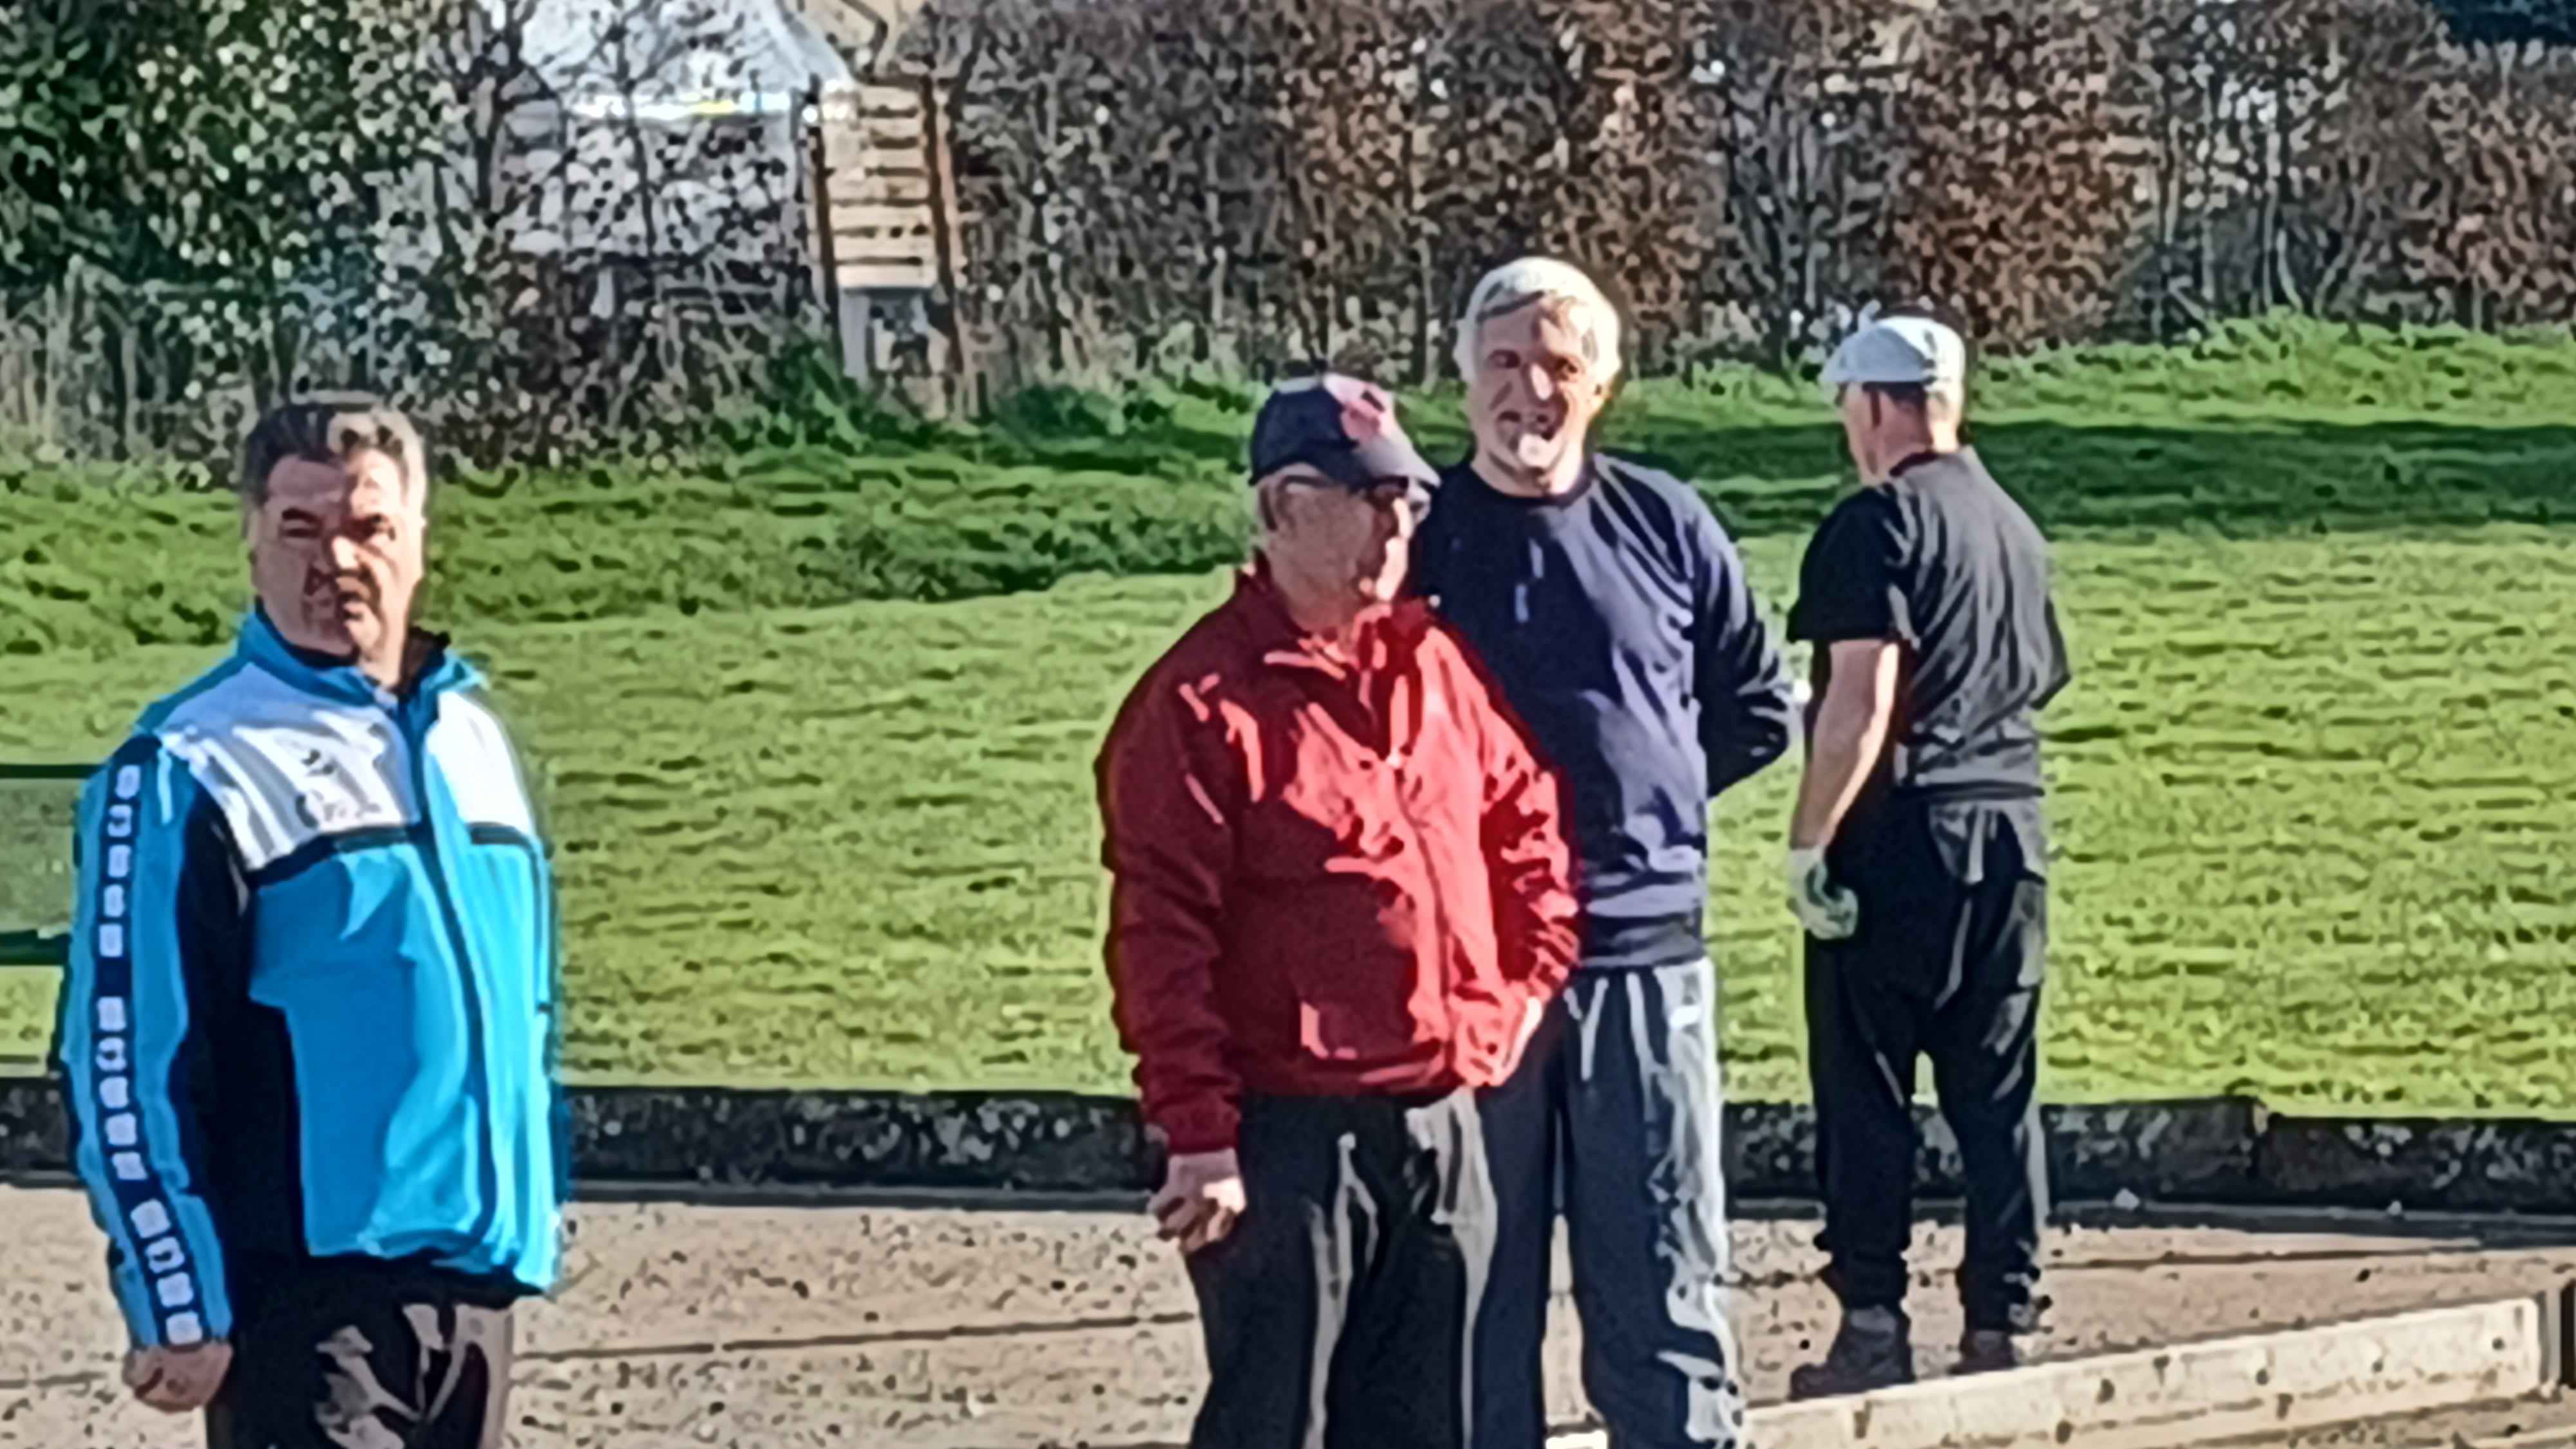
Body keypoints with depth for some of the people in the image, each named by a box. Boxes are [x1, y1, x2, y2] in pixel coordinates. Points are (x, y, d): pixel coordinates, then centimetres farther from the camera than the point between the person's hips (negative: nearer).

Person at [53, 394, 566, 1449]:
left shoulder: (472, 739, 15)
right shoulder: (189, 771, -8)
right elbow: (123, 1062, -11)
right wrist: (180, 1309, -14)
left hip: (475, 1274, 7)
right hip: (307, 1295, -7)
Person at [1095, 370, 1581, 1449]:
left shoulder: (1437, 668, 11)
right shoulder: (1203, 700, -12)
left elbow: (1529, 826, 24)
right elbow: (1160, 939, -15)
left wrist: (1526, 986, 12)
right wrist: (1198, 1134, -18)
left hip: (1444, 1121, 7)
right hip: (1289, 1131, -7)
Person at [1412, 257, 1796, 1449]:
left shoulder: (1665, 528, 5)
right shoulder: (1419, 533, 1)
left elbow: (1757, 711, 15)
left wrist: (1645, 793, 9)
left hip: (1645, 955, 1)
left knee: (1666, 1281, 3)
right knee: (1477, 1294, 5)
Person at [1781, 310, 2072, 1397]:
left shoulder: (1879, 523, -10)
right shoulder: (2014, 527, 14)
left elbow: (1862, 701, -17)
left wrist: (1808, 841, -15)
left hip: (1901, 831, -7)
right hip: (2011, 835, 7)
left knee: (1865, 1090, 0)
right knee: (1995, 1091, 9)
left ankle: (1873, 1327, -2)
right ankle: (1999, 1326, 9)